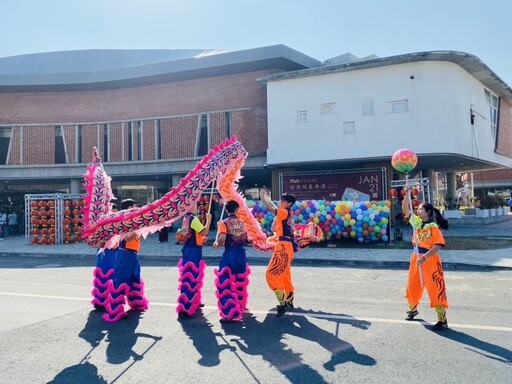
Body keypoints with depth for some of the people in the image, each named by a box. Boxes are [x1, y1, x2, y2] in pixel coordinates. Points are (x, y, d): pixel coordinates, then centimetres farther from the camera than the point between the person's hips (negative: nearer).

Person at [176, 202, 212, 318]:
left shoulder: (185, 218, 11)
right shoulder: (193, 218, -16)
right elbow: (204, 232, -18)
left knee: (193, 277, 21)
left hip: (188, 249, 10)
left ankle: (193, 302, 35)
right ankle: (184, 308, -9)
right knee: (191, 278, -8)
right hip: (194, 251, -9)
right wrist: (209, 219, -9)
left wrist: (200, 238, 18)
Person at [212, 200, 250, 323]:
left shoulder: (224, 223, -6)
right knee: (240, 281, 21)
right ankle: (240, 306, 38)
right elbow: (245, 238, 6)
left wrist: (217, 244, 0)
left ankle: (229, 312, -13)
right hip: (241, 253, 5)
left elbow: (222, 238, -19)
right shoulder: (241, 222, 7)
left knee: (225, 283, -3)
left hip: (229, 254, -5)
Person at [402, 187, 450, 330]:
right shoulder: (417, 221, 5)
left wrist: (424, 258, -26)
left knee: (435, 289, -6)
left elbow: (437, 246, -20)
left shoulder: (433, 227, -14)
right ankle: (412, 309, 42)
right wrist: (407, 194, -4)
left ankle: (442, 320, 0)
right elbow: (405, 209, 7)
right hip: (416, 257, 7)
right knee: (413, 285, 19)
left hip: (430, 259, -7)